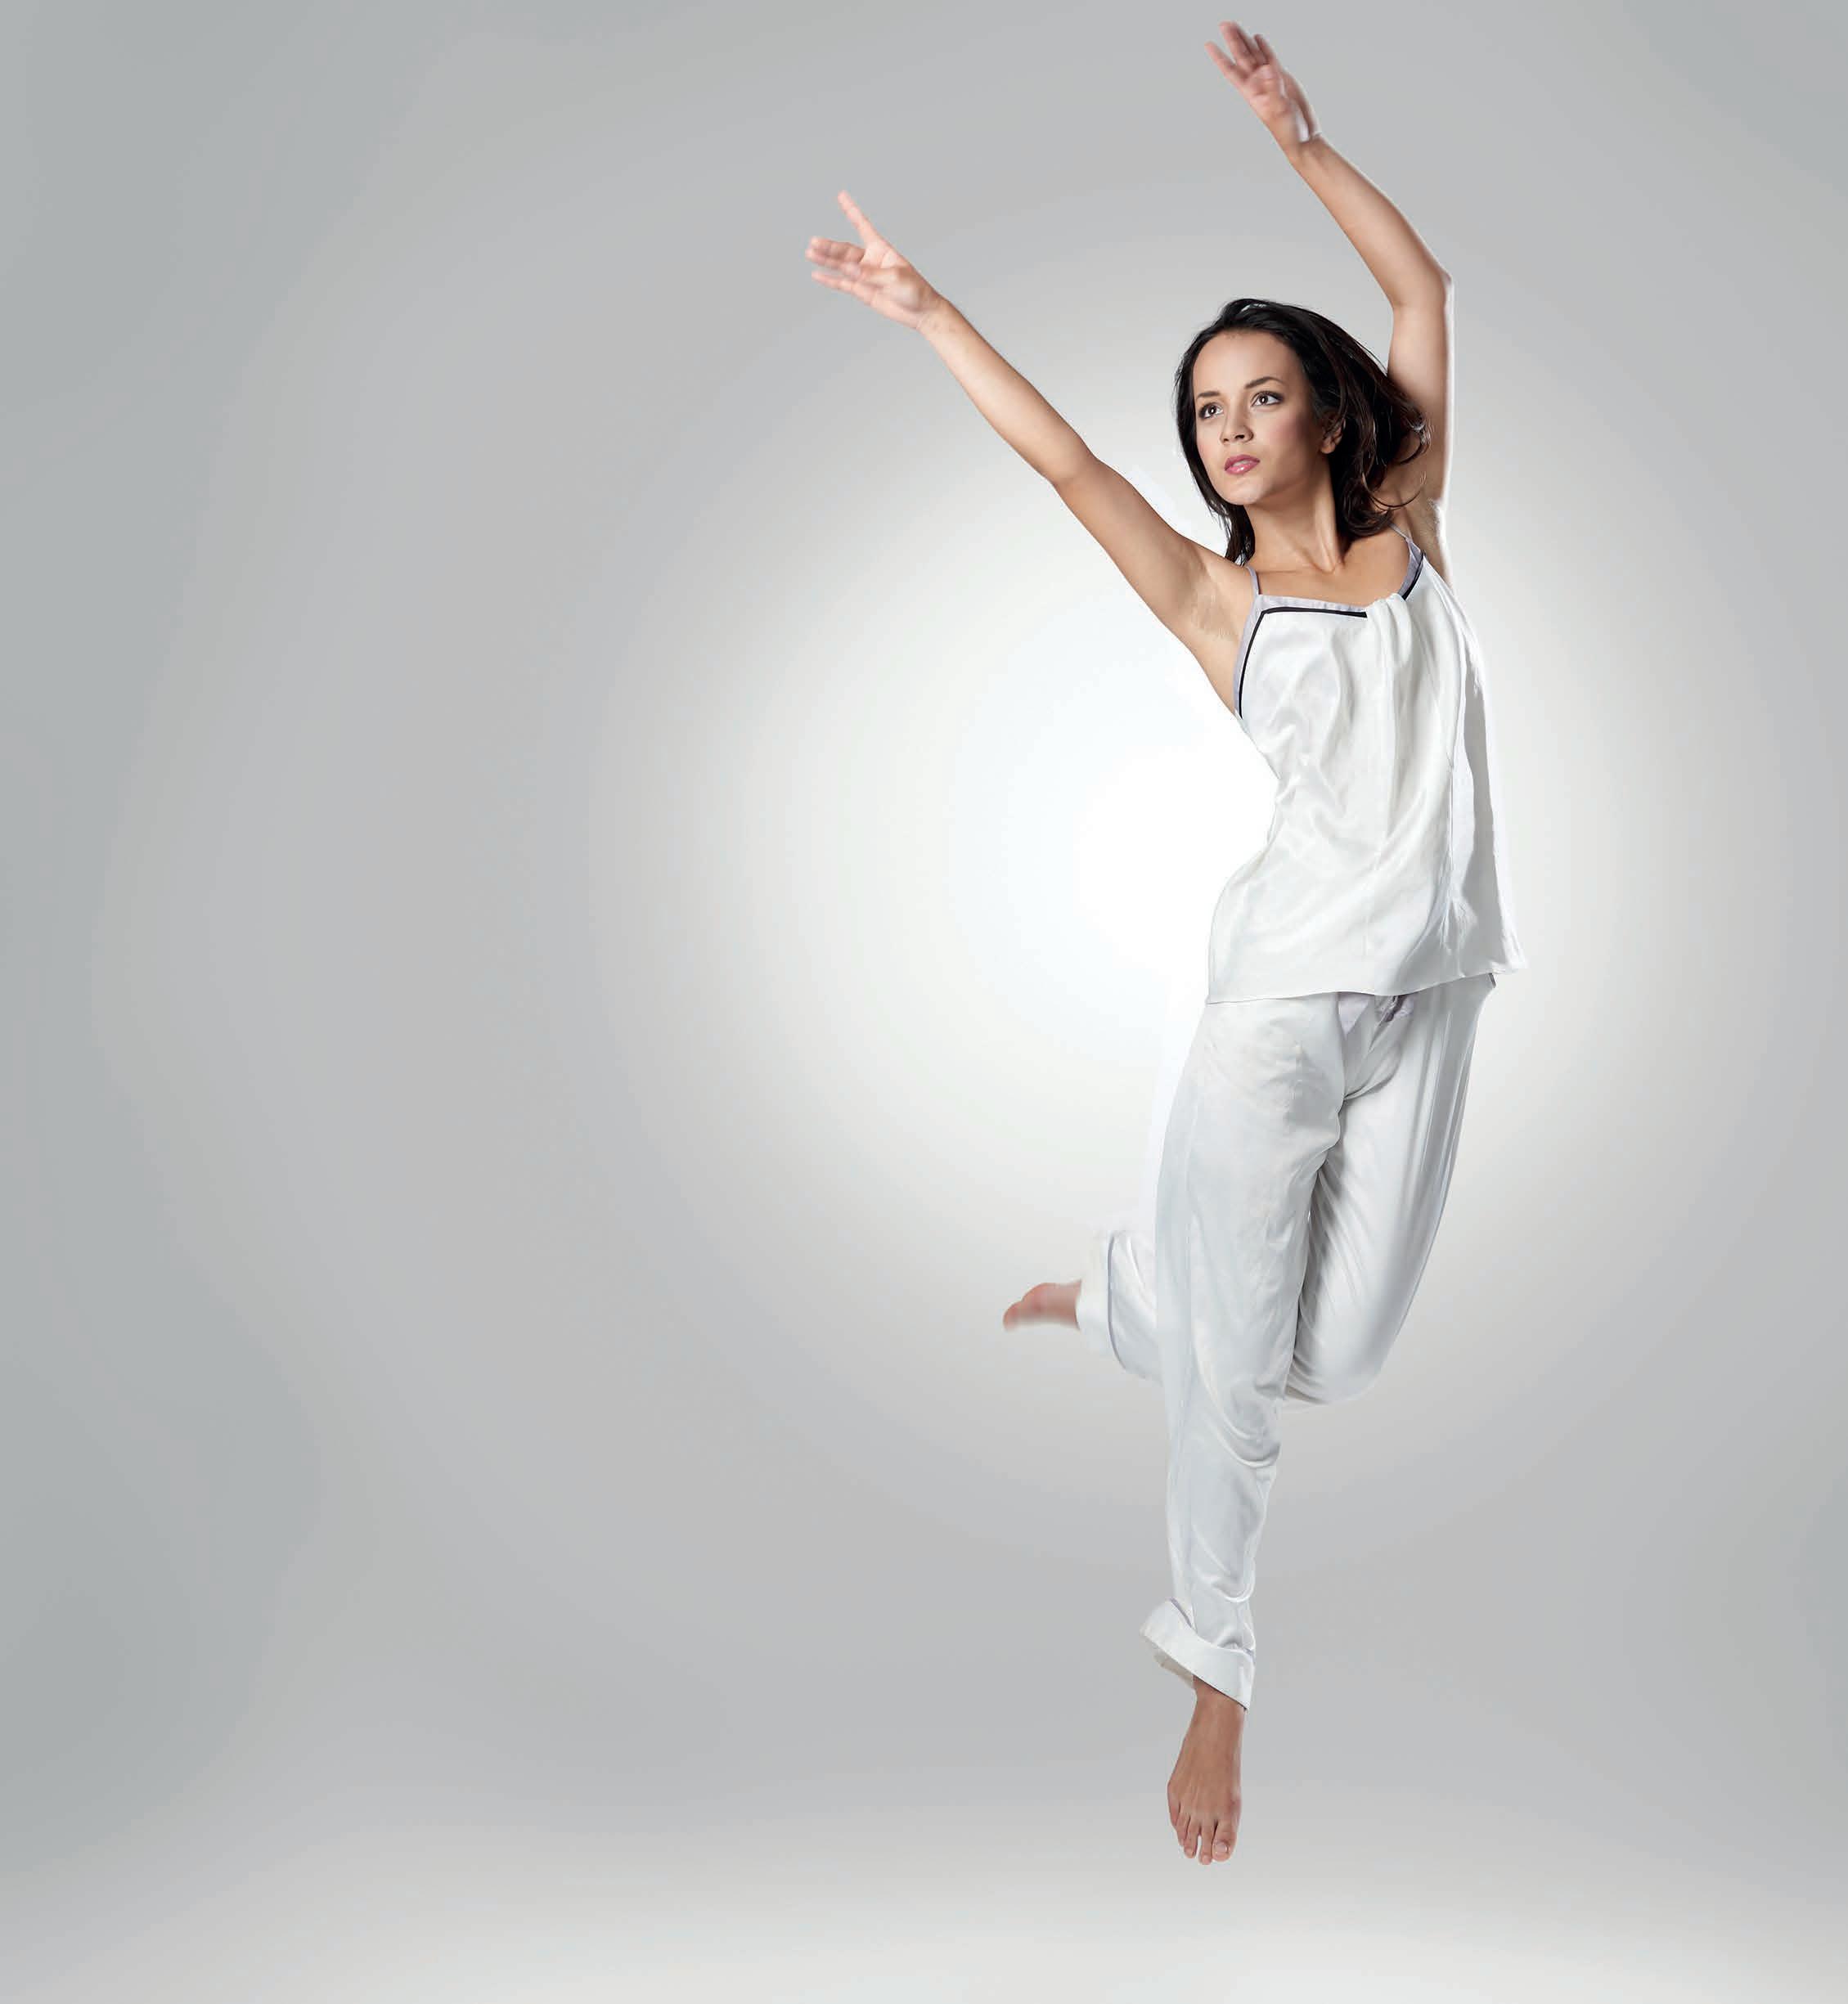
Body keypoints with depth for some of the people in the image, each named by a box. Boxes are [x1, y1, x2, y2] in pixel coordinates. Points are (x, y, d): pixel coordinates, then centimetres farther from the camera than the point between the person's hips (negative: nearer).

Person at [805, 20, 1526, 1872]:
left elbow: (1421, 288, 10)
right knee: (1230, 1359, 1)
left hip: (1425, 1001, 4)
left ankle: (1111, 1294, 36)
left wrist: (1300, 140, 6)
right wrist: (925, 311, -6)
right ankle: (1212, 1664, 23)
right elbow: (1067, 461, -4)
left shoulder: (1409, 534, 9)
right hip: (1281, 999, -3)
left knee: (1338, 1353, 8)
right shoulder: (1211, 599, 2)